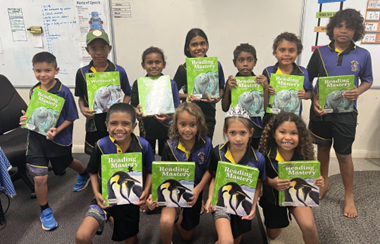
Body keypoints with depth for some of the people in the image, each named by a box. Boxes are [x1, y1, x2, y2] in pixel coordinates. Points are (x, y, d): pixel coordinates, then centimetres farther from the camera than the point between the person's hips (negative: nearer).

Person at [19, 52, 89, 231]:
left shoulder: (63, 92, -17)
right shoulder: (33, 91, -1)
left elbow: (70, 118, -12)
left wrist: (56, 131, -26)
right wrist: (26, 119, -8)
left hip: (59, 138, -3)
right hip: (36, 137, 3)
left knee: (67, 162, 26)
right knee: (39, 178, -1)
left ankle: (84, 174, 62)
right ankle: (45, 212, 23)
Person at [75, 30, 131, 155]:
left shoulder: (119, 71, -3)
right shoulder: (82, 73, 1)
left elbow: (128, 94, 6)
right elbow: (80, 97, 11)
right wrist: (82, 109, -9)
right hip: (93, 125, 2)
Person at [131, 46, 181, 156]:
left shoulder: (171, 84, -4)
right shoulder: (138, 84, -2)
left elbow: (177, 108, -5)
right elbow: (133, 107, -2)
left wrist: (169, 116, -27)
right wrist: (137, 111, -27)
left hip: (166, 128, -1)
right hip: (146, 128, 1)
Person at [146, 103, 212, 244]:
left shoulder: (206, 144, -14)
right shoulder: (170, 146, -15)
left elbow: (209, 171, -8)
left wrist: (197, 190, -22)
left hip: (194, 194, 2)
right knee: (165, 221, -34)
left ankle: (180, 215, 51)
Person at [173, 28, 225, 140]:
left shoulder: (216, 65, 0)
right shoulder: (183, 69, -3)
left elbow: (221, 89, 8)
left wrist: (217, 98, -13)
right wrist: (187, 96, -17)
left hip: (208, 117, 1)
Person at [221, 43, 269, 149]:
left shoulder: (260, 81, -3)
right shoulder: (232, 81, -4)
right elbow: (225, 108, -4)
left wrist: (265, 88, -18)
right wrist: (227, 90, -18)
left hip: (255, 129, 1)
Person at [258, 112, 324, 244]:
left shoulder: (305, 152, -25)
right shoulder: (265, 153, -29)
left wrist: (317, 180, -31)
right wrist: (272, 182, -36)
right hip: (273, 197, 1)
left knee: (308, 226, -30)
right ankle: (280, 217, 55)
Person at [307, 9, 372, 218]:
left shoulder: (362, 55, -1)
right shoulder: (320, 53, -2)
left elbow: (368, 80, 9)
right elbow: (308, 81, 3)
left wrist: (358, 91, -13)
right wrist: (314, 100, -12)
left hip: (345, 112, -1)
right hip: (321, 110, 1)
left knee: (344, 154, 5)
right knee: (323, 148, 15)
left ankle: (349, 196, 24)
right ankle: (323, 183, 38)